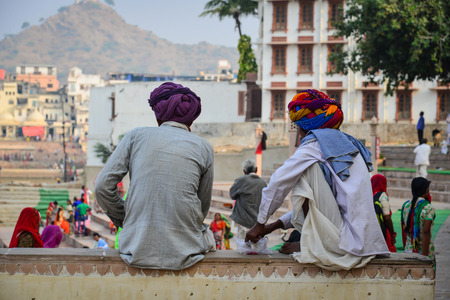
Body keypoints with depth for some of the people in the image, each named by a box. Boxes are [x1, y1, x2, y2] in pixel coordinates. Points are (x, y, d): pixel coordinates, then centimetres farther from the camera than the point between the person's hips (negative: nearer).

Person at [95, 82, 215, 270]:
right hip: (183, 251, -1)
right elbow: (202, 209, 12)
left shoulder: (136, 136, 5)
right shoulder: (204, 148, 5)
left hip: (138, 251, 1)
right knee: (207, 233, 33)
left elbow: (103, 186, 1)